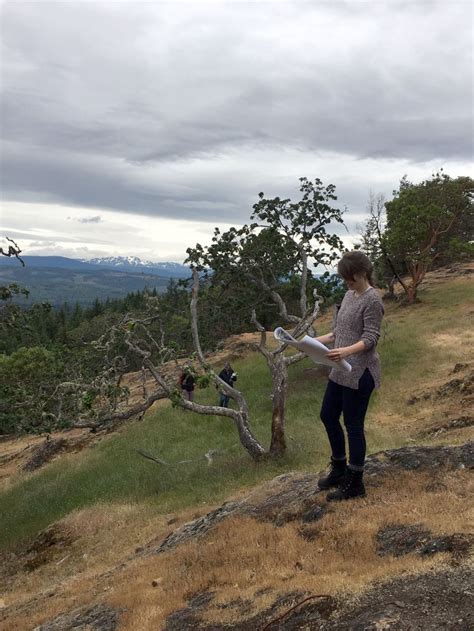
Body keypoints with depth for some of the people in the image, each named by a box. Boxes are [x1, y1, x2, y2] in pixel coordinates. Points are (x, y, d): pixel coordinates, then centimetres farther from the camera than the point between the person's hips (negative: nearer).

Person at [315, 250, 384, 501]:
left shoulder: (372, 299, -14)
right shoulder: (349, 295, 12)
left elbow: (370, 338, -19)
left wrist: (347, 351, -34)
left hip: (360, 373, -9)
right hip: (341, 370, 9)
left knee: (353, 425, 1)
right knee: (328, 416, 16)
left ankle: (354, 483, 16)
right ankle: (339, 470, 34)